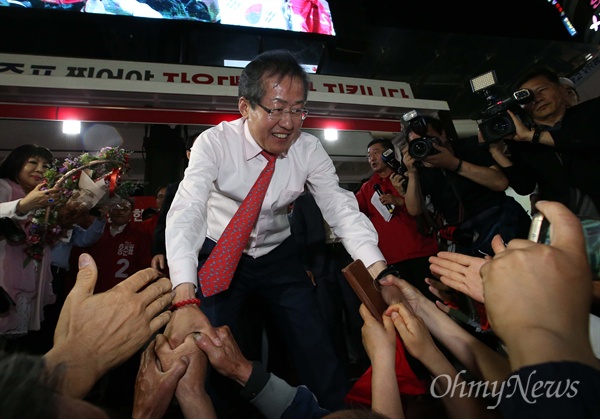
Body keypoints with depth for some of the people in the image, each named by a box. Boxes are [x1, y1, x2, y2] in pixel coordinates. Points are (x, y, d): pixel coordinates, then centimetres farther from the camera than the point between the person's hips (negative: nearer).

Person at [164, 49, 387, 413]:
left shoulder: (309, 149, -13)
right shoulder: (214, 143, -21)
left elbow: (341, 209, -18)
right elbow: (185, 214, -30)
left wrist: (382, 275, -33)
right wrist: (185, 301, -44)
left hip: (279, 257, 2)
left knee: (318, 350, -3)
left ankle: (337, 408, 23)